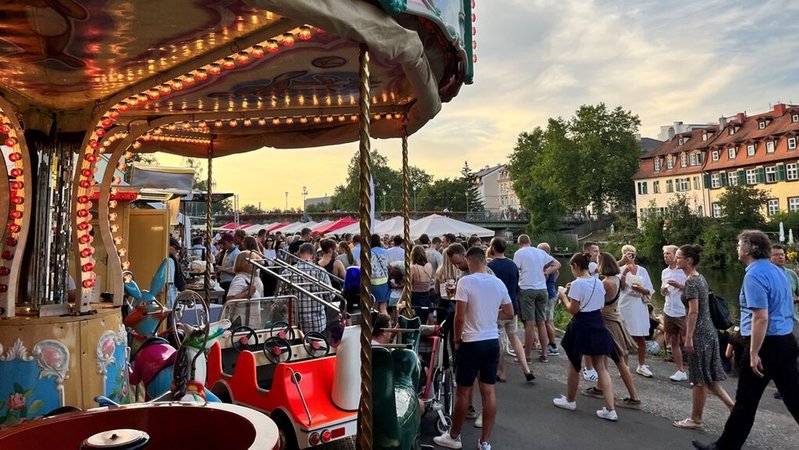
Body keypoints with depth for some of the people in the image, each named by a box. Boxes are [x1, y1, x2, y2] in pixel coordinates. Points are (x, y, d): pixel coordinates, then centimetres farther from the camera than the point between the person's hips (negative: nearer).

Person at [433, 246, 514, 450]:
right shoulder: (498, 283, 3)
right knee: (489, 391, 10)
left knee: (463, 391, 8)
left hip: (471, 342, -5)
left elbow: (459, 317, -16)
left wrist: (457, 340, -1)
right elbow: (509, 314, 11)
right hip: (493, 342, 5)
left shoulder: (466, 281, -14)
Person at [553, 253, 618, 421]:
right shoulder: (598, 282, 5)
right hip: (597, 324, 6)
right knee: (601, 368, 9)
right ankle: (610, 409, 4)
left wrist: (564, 296, 0)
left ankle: (570, 400, 30)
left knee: (574, 366, 13)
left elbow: (573, 310, -16)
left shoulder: (577, 284, -17)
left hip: (581, 326, -6)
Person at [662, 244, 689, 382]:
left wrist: (678, 285, -21)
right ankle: (681, 371, 21)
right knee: (673, 341, 11)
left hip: (683, 313, -7)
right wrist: (663, 290, -3)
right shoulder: (665, 272, 10)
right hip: (669, 312, 7)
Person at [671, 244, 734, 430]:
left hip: (699, 334, -9)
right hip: (708, 332, 9)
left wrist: (688, 338, -19)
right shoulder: (700, 278, 11)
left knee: (699, 380, 3)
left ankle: (695, 419, 14)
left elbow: (693, 311, -20)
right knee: (708, 378, 16)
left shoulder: (691, 281, -16)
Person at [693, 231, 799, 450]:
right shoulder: (778, 271, 12)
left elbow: (761, 318, -23)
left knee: (746, 401, 2)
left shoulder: (754, 275, -17)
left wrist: (753, 354, -21)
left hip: (766, 344, -9)